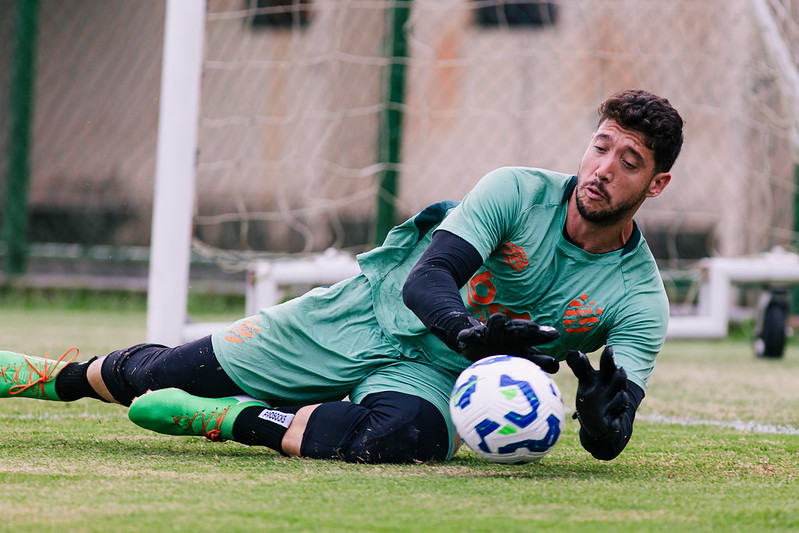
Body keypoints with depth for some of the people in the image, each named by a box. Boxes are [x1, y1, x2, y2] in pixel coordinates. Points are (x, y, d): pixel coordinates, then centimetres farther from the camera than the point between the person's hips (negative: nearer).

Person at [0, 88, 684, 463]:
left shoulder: (639, 298, -13)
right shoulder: (518, 192, -14)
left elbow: (607, 445, -20)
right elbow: (426, 278, -23)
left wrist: (607, 411, -44)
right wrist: (468, 330, -44)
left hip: (439, 375, -1)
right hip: (368, 314, 1)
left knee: (407, 434, -40)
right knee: (154, 373, 1)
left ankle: (233, 420, -19)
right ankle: (67, 374, 33)